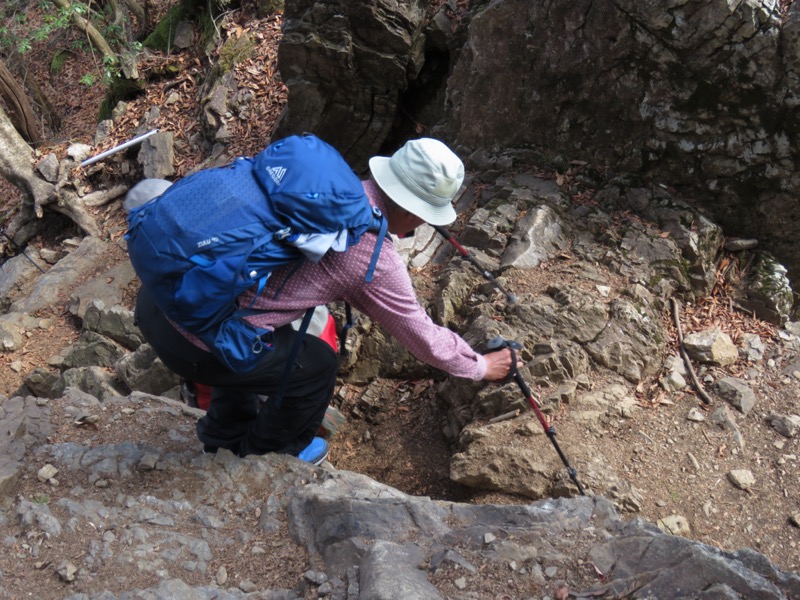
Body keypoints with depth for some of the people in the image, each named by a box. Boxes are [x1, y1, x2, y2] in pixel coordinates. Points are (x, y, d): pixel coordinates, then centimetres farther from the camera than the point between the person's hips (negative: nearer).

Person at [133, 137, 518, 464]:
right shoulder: (376, 260, -9)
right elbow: (423, 338, 6)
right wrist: (482, 367, 24)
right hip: (194, 340, -7)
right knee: (317, 364, 15)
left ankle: (226, 437, 52)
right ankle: (268, 453, 39)